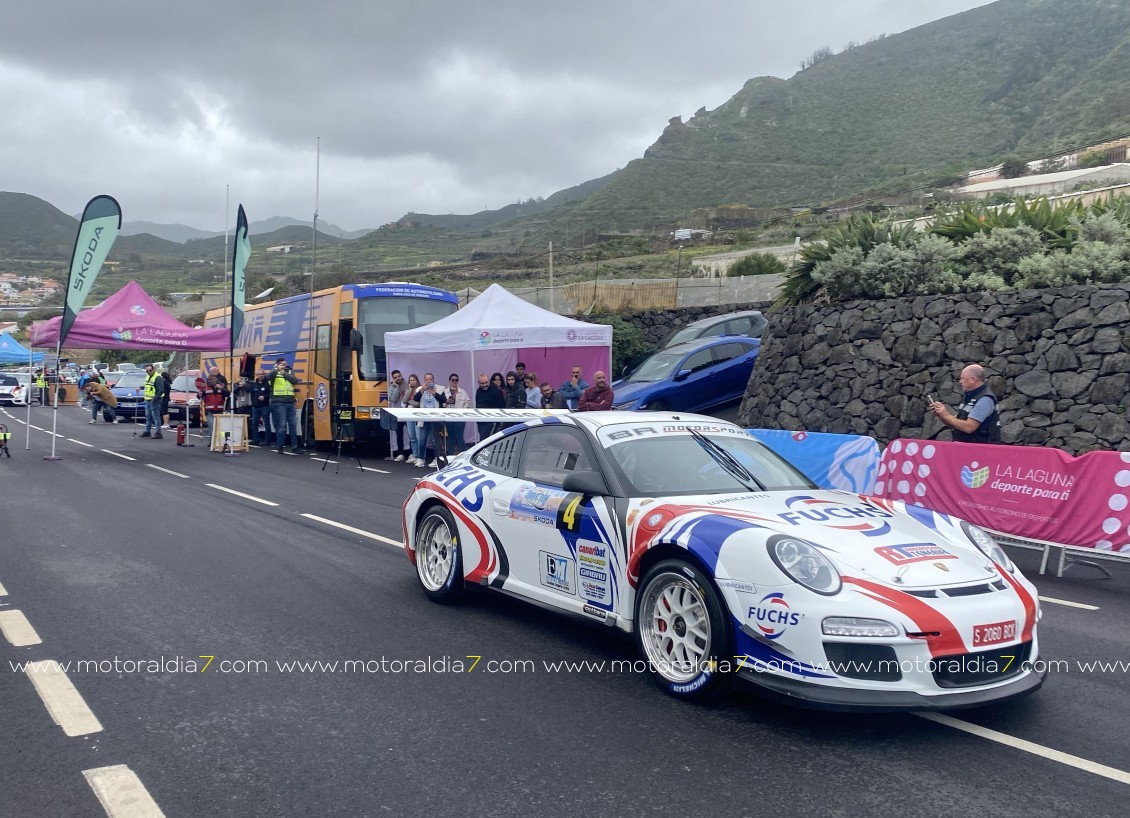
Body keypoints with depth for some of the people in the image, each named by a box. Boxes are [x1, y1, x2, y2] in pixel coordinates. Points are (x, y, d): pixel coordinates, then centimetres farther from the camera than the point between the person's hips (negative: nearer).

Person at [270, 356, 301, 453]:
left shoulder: (290, 373, 14)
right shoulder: (274, 374, 3)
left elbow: (295, 381, -5)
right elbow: (269, 377, -19)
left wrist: (284, 373, -15)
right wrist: (277, 370, -35)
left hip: (290, 403, 4)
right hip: (279, 403, -4)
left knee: (293, 425, 5)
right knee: (281, 425, -3)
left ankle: (294, 447, 11)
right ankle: (280, 446, 5)